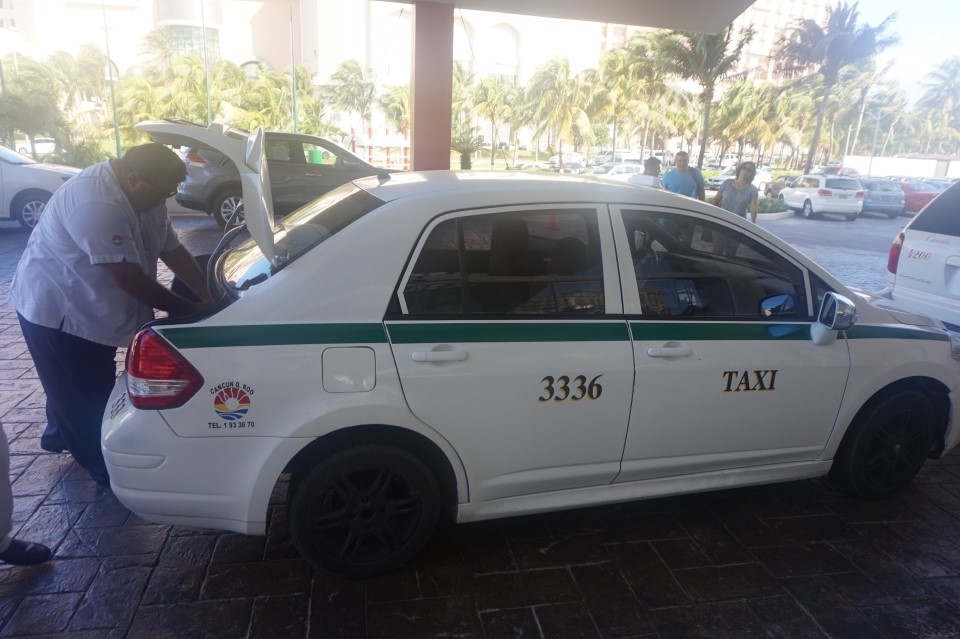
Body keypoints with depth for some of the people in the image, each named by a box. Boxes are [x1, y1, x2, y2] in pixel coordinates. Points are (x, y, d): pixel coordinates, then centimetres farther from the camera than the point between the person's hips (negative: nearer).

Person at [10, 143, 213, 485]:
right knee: (84, 391, 4)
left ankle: (61, 434, 48)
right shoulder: (96, 204, -34)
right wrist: (188, 309, -25)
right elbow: (128, 277, -34)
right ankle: (107, 467, 18)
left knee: (83, 383, 25)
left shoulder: (140, 195, -4)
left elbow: (172, 250, -1)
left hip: (89, 305, 9)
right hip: (54, 306, -9)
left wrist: (210, 295, -10)